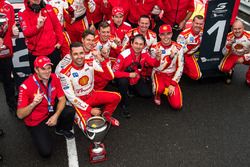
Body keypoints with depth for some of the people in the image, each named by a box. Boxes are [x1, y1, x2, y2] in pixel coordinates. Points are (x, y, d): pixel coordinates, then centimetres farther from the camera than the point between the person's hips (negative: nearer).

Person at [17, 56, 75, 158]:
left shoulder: (54, 78, -11)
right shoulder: (26, 86, -25)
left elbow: (62, 99, -5)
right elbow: (20, 115, -22)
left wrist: (56, 115, -21)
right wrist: (33, 103, -41)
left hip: (51, 112, 4)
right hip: (35, 121, -4)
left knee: (70, 111, -24)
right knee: (46, 152, -17)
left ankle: (62, 130, 10)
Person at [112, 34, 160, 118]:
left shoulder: (144, 54, -12)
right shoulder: (124, 55, -27)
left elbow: (155, 64, -13)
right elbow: (114, 72, -27)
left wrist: (157, 57, -34)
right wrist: (129, 74, -34)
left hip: (136, 79, 5)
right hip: (125, 79, -4)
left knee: (148, 94, -5)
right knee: (123, 81, -37)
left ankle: (132, 90, 26)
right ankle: (124, 106, -13)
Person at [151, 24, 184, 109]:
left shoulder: (178, 48, -6)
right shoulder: (155, 48, -11)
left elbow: (180, 67, -7)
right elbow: (157, 68, -19)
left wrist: (173, 84, -13)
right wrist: (170, 57, -31)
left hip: (172, 76, 2)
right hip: (159, 74, -2)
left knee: (177, 105, -11)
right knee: (159, 88, -38)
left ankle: (167, 90, 22)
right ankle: (157, 95, 2)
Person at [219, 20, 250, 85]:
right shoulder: (229, 36, -18)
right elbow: (224, 53, -15)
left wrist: (244, 58, -25)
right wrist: (228, 45, -33)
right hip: (233, 55, 0)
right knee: (223, 68, -26)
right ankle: (230, 72, 15)